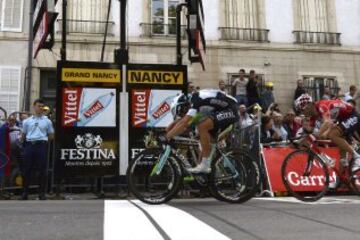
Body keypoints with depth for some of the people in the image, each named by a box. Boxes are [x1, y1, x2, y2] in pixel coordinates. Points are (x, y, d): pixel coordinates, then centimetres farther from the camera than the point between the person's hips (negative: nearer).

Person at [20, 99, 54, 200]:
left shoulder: (47, 121, 9)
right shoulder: (27, 121, 12)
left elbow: (51, 136, 11)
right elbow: (23, 136, 17)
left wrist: (43, 139, 4)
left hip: (41, 145, -1)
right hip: (29, 145, 1)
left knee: (42, 170, -1)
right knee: (27, 169, 3)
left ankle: (41, 193, 6)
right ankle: (25, 192, 12)